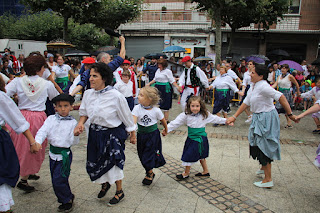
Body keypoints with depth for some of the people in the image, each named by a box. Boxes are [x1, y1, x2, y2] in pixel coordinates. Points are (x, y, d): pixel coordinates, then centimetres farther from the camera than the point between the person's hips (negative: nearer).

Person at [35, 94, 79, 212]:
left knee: (58, 180, -6)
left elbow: (74, 142, -9)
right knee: (55, 180, 16)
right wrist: (37, 142, -26)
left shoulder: (73, 122, -8)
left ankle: (67, 200, 20)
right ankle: (68, 197, 36)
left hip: (64, 154, -5)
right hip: (53, 153, 5)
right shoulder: (51, 119, 2)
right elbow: (42, 131, -9)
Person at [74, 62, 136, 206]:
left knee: (113, 162, 6)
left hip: (113, 134, -5)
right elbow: (84, 112, 11)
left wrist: (133, 134, 0)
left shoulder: (116, 96, -21)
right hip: (95, 133, 5)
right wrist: (80, 124, -9)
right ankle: (105, 184, 49)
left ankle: (119, 192, 35)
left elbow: (127, 117, -10)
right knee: (94, 162, 15)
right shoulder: (88, 93, -5)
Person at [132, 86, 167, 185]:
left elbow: (163, 121, 3)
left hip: (153, 135, -3)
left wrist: (166, 130, 18)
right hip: (141, 135, 3)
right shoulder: (137, 108, -12)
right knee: (142, 155, 11)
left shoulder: (156, 110, -14)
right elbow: (133, 121, -24)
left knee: (149, 155, 1)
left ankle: (149, 173, 27)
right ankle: (150, 172, 35)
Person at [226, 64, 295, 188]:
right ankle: (264, 168, 48)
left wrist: (289, 114, -28)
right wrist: (234, 117, 6)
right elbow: (246, 103, 8)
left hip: (267, 118, -10)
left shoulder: (263, 86, -23)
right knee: (258, 144, 23)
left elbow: (281, 97, -29)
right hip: (259, 118, 10)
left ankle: (268, 180, 10)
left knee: (264, 147, -2)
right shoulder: (253, 86, 7)